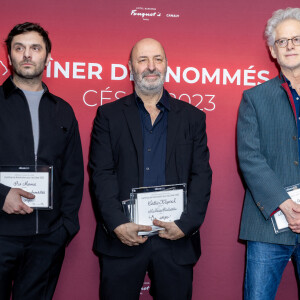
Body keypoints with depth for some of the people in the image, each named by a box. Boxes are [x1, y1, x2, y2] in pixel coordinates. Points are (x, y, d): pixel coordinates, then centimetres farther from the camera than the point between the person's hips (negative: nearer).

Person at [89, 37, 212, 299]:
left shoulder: (192, 117, 9)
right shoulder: (109, 115, 7)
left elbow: (202, 175, 3)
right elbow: (101, 173, -1)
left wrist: (186, 224, -10)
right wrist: (117, 224, -13)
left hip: (176, 240, 1)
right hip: (122, 238, -1)